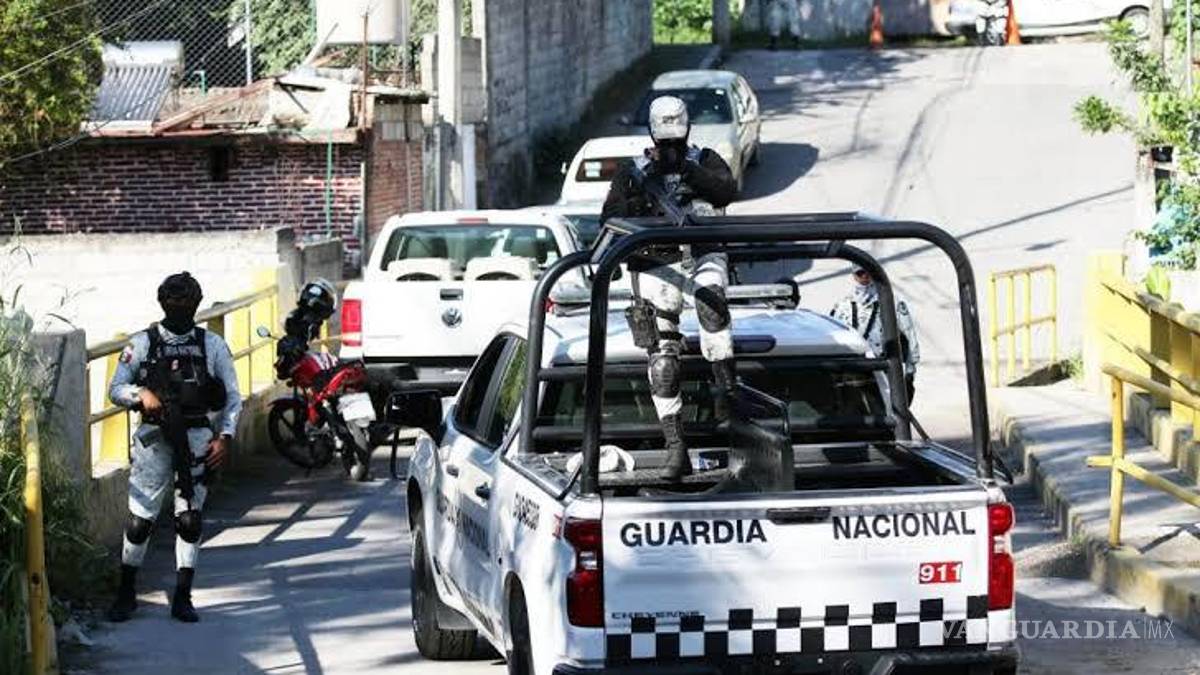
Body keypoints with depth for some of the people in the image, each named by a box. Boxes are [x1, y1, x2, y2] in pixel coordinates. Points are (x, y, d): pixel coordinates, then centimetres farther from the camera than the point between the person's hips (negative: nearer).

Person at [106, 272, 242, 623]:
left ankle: (183, 598, 6)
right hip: (154, 436, -1)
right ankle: (126, 592, 13)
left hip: (196, 437, 1)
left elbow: (232, 396, 10)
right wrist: (141, 394, -18)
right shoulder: (142, 343, 4)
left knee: (190, 519, 0)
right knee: (140, 518, -1)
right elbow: (116, 389, 2)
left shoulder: (213, 345, 7)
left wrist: (224, 437, -2)